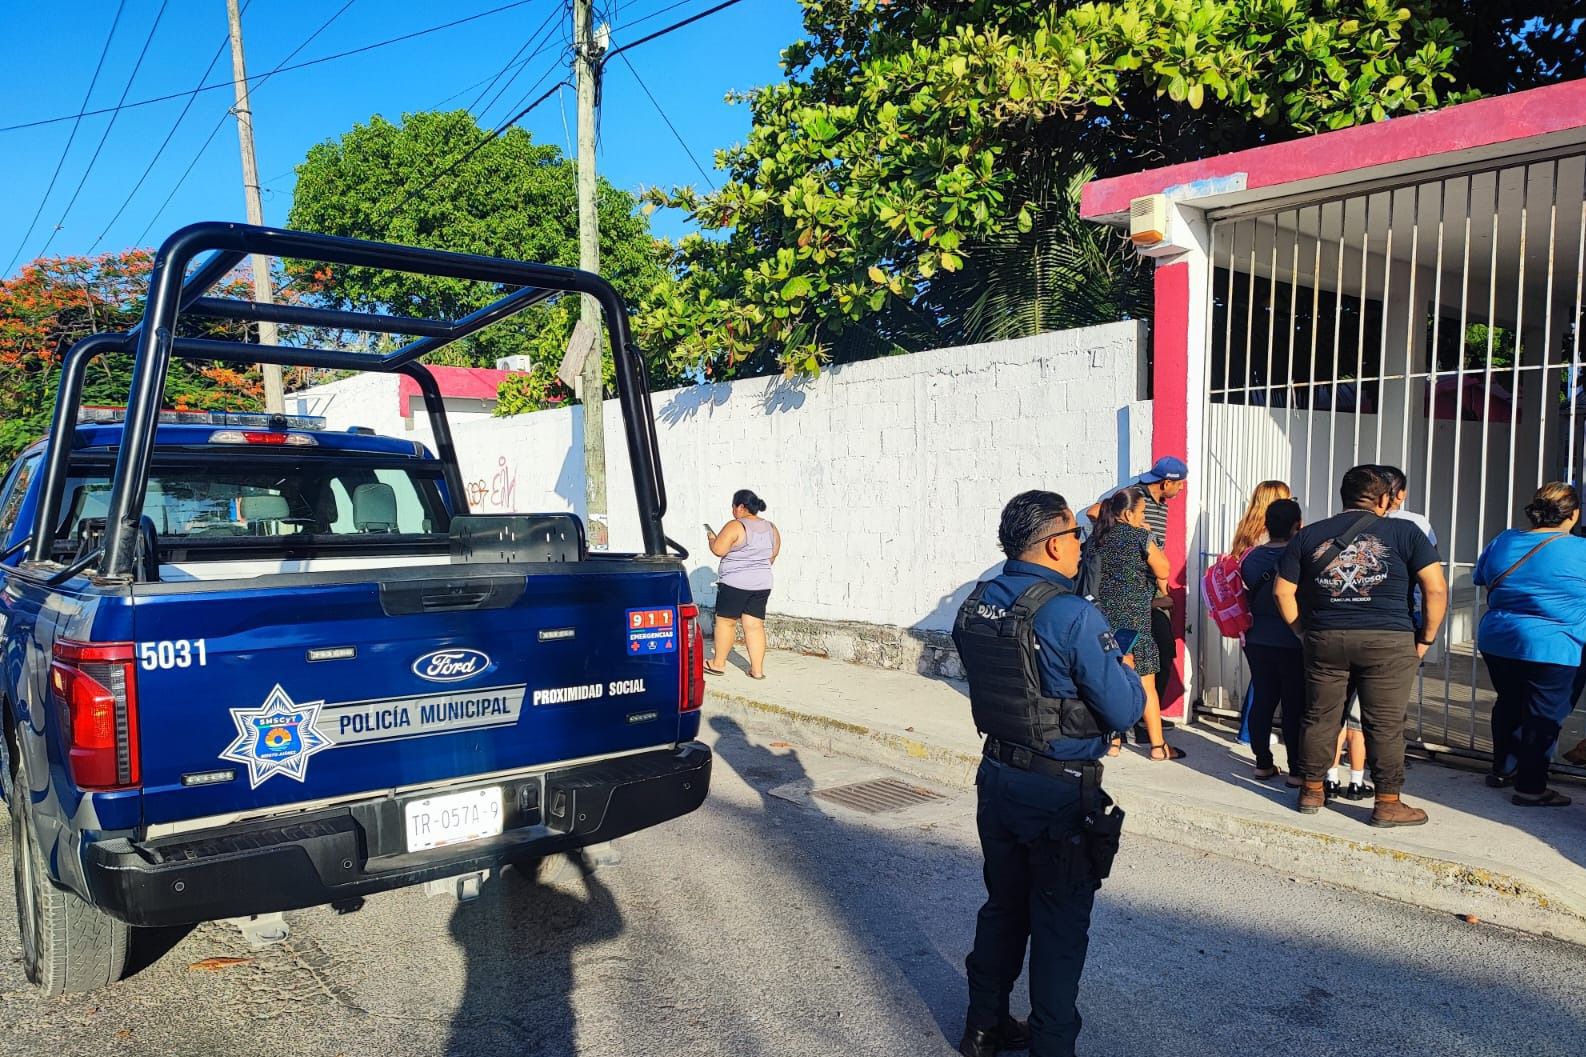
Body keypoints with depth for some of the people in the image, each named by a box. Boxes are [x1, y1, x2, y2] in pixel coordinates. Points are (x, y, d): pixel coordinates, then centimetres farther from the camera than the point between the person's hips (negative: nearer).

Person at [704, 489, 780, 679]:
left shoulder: (735, 526, -13)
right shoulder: (771, 528, 8)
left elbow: (718, 550, -17)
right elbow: (772, 556, 17)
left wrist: (711, 537, 3)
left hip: (735, 583, -6)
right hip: (762, 584, 6)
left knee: (725, 621, 7)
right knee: (755, 625, 7)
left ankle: (718, 664, 16)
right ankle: (757, 669, 4)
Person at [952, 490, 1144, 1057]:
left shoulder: (974, 605, -1)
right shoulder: (1073, 616, -22)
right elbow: (1124, 712, -18)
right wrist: (1127, 670, 3)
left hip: (997, 776, 7)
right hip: (1060, 793, -6)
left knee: (1003, 906, 22)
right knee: (1060, 927, 10)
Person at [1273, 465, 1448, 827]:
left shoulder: (1308, 535, 8)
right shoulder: (1404, 532, 1)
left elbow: (1282, 591, 7)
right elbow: (1436, 588, -4)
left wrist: (1304, 633, 14)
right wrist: (1426, 638, 5)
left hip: (1324, 640, 3)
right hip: (1388, 642, -2)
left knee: (1320, 716, 12)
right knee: (1385, 723, 5)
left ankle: (1312, 791, 23)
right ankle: (1387, 803, 13)